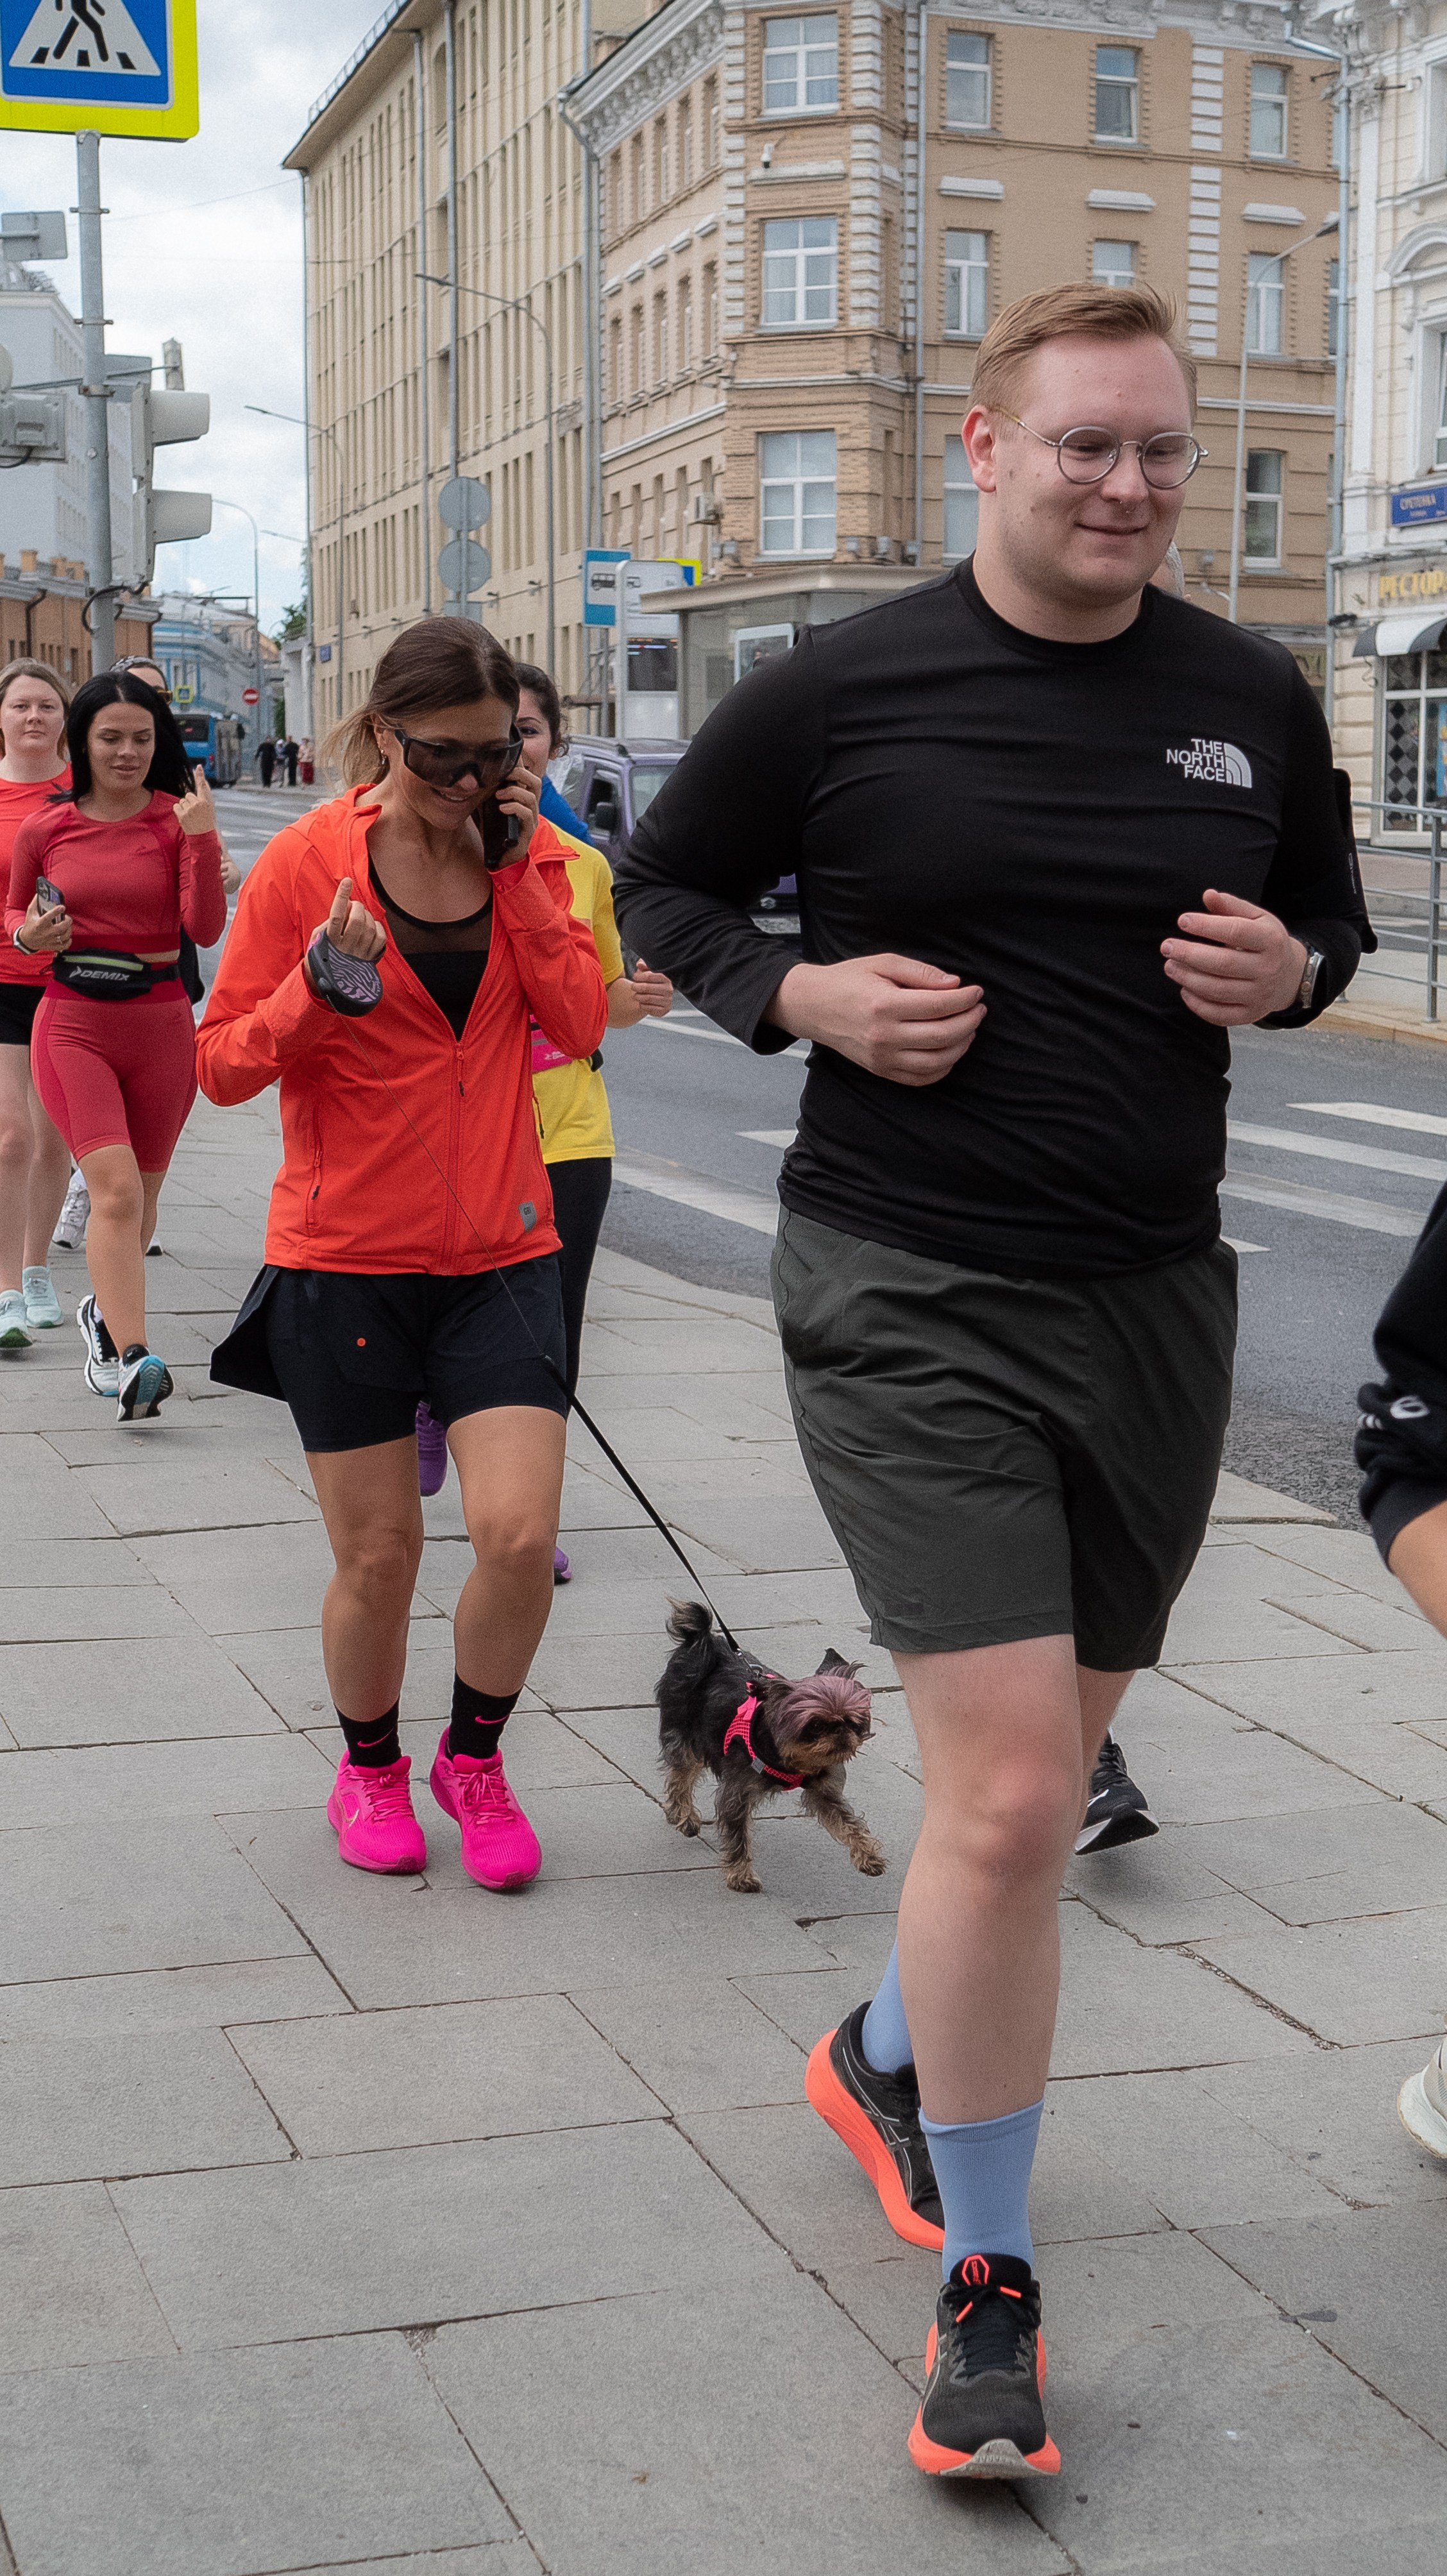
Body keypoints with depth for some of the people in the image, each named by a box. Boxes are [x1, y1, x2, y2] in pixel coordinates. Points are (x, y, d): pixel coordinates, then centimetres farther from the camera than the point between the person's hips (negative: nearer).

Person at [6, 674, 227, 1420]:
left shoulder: (176, 819, -2)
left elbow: (206, 928, -12)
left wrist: (200, 837, -21)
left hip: (161, 1023, 1)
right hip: (72, 1023, -1)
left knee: (140, 1196, 15)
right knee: (115, 1188, -18)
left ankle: (106, 1310, 42)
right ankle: (132, 1361, -24)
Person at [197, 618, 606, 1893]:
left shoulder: (528, 853, 4)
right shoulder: (307, 862, -7)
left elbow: (579, 1024, -7)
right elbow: (224, 1062, -4)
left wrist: (517, 870, -12)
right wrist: (317, 991, -23)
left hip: (500, 1252, 2)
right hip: (345, 1257, -2)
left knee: (521, 1536, -9)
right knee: (378, 1555, 5)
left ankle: (476, 1759, 18)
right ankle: (370, 1767, 33)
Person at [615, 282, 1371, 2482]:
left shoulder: (1252, 702, 4)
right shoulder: (842, 691, -5)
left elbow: (1330, 910, 19)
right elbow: (666, 888, 8)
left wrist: (1288, 972, -5)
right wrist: (807, 996, -11)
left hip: (1158, 1301, 5)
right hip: (908, 1301, -4)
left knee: (1044, 1771, 17)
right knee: (1006, 1799, -13)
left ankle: (893, 2055, 47)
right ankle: (987, 2280, 6)